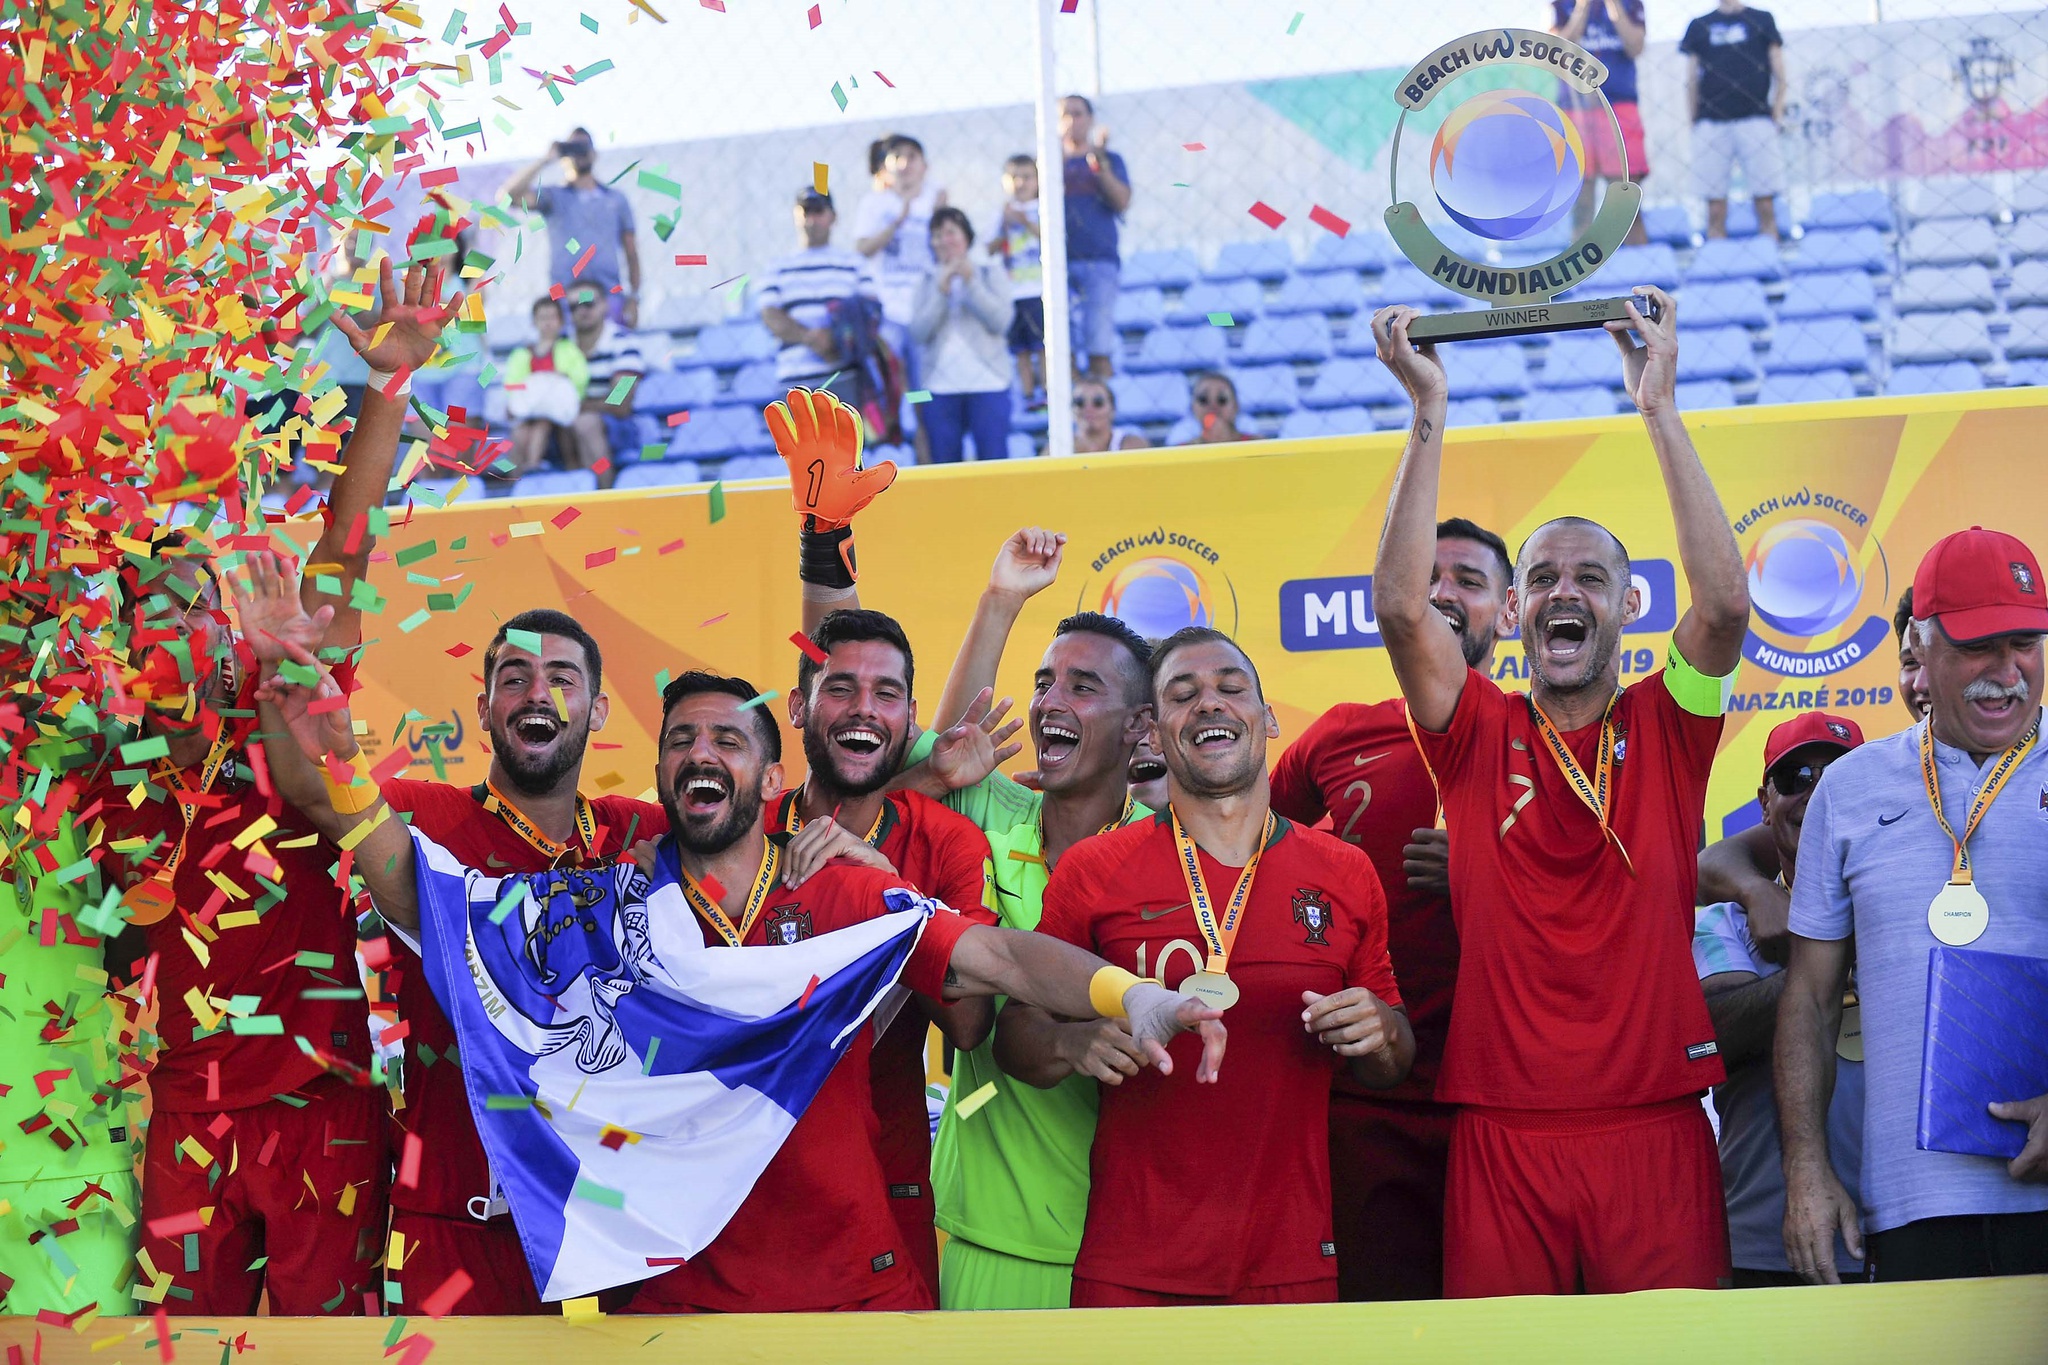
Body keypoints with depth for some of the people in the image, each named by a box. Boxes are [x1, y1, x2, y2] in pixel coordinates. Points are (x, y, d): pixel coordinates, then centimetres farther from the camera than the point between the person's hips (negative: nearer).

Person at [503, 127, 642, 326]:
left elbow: (631, 253, 14)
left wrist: (633, 298, 4)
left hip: (611, 299, 1)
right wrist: (546, 160, -2)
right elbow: (509, 194, -6)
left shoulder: (616, 199, 15)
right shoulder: (554, 197, 10)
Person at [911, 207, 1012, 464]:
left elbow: (1001, 321, -7)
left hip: (988, 385, -2)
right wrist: (942, 291, -8)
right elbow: (919, 333, -1)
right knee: (944, 465, 2)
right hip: (940, 387, 2)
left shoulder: (990, 272, 8)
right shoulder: (930, 280, 12)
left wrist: (970, 282, -11)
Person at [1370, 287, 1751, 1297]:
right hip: (1501, 1133, 0)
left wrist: (1659, 409, -12)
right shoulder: (1479, 735, 7)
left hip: (1654, 1128, 0)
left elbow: (1726, 601, -10)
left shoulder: (1667, 730, 6)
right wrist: (1430, 414, -11)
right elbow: (1399, 605, -7)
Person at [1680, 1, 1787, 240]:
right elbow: (1692, 80, 14)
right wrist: (1693, 122, 6)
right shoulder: (1699, 26, 14)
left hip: (1756, 119, -1)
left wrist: (1777, 111, -1)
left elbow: (1779, 74, 11)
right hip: (1711, 122, 1)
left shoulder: (1761, 20, 12)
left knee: (1766, 206, -5)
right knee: (1715, 209, -2)